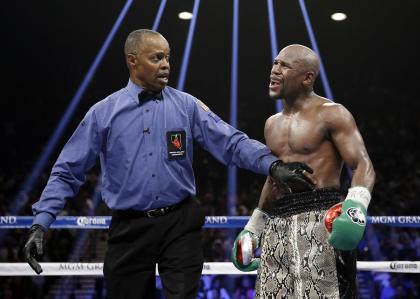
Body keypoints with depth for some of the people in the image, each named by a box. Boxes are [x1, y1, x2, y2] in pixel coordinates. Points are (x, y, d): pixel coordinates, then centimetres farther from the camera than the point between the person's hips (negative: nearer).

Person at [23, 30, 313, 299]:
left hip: (181, 225, 0)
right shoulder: (103, 113, 0)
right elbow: (67, 171, 0)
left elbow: (231, 142, -7)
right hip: (129, 230, 0)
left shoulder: (187, 106, 1)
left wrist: (273, 165, -24)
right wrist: (41, 223, -9)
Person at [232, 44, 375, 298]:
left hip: (321, 221, -7)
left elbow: (364, 166, -11)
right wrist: (253, 227, 27)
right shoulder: (272, 124, 19)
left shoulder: (331, 114, -3)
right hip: (277, 228, 7)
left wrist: (356, 205, -30)